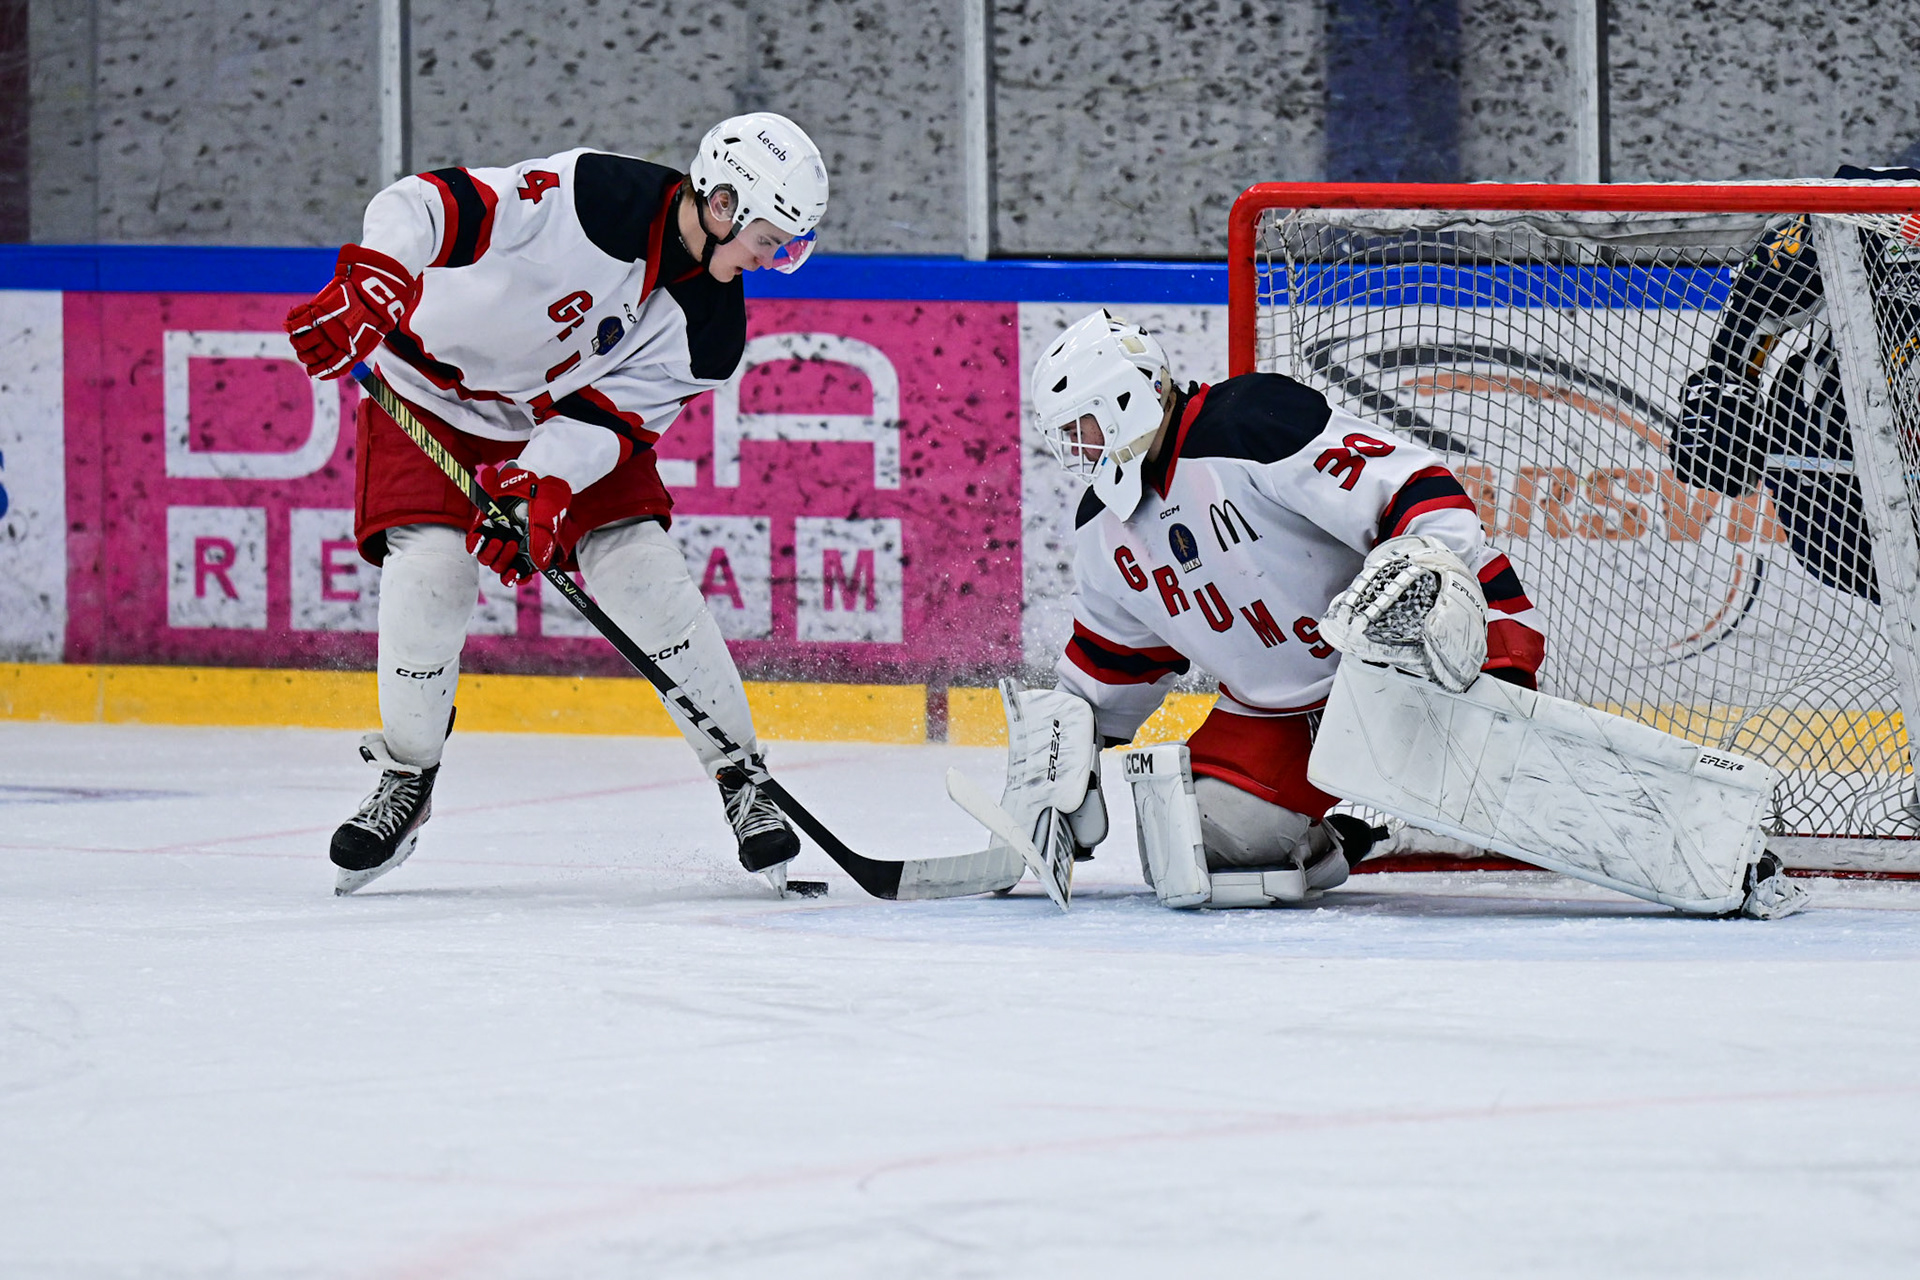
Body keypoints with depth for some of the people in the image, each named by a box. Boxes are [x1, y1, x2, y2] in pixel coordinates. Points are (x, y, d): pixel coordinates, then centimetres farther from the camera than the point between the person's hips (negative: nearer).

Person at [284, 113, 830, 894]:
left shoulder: (709, 323, -13)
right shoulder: (589, 198, -31)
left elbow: (614, 411, -17)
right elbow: (429, 206, -35)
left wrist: (541, 486, -34)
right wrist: (369, 281, -51)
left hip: (567, 414, 4)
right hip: (430, 390, -4)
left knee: (642, 570, -11)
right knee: (431, 570, -21)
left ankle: (741, 779, 1)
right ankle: (405, 781, -1)